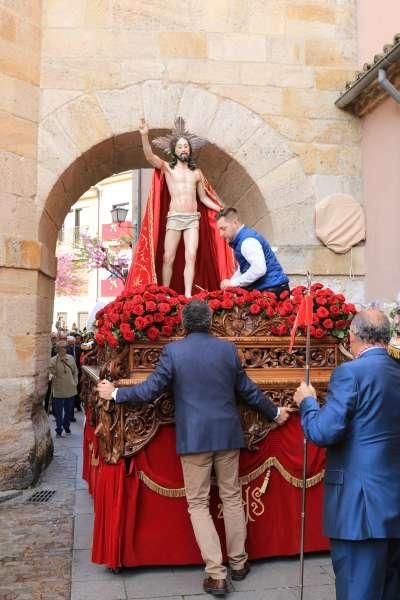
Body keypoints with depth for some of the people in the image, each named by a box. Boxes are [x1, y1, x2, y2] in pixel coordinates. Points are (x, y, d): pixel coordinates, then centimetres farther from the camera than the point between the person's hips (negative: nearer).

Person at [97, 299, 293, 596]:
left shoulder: (173, 350, -8)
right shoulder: (228, 348, 1)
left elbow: (150, 389, -8)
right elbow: (248, 389, 7)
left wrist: (115, 393, 7)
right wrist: (274, 411, 22)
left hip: (194, 437, -3)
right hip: (227, 433, 3)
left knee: (198, 503, 9)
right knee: (232, 497, 17)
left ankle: (216, 574, 10)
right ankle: (238, 562, 30)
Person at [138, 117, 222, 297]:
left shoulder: (196, 173, 17)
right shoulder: (167, 167, 8)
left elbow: (203, 198, 24)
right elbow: (149, 155, -9)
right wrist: (144, 135, -26)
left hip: (193, 219, 2)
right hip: (174, 218, -2)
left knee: (190, 258, -8)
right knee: (168, 258, -3)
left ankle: (188, 295, -10)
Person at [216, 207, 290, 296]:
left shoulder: (247, 240, -19)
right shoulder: (239, 240, 12)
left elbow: (259, 269, -31)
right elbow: (242, 269, 22)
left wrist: (233, 283, -22)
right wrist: (230, 283, 7)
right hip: (261, 289, 9)